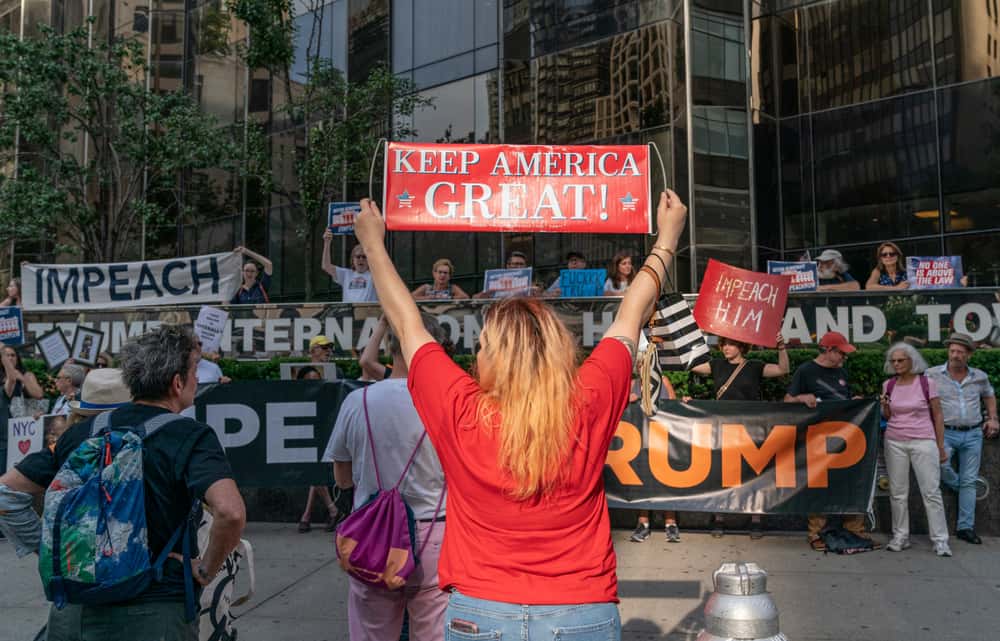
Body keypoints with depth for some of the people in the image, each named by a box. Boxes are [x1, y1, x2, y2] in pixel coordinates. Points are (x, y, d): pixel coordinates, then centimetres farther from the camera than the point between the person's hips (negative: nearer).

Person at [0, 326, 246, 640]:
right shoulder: (191, 436, -13)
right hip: (156, 611, -5)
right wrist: (206, 570, -12)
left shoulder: (82, 432, 5)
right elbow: (230, 512, -29)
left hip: (75, 611, 6)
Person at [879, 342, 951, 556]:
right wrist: (885, 406, -8)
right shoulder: (888, 385, 5)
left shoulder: (927, 383, -4)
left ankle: (940, 540, 4)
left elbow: (937, 416, 1)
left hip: (923, 442, -3)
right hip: (894, 442, 3)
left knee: (931, 491, -3)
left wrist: (941, 446, 0)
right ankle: (900, 536, 13)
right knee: (898, 492, 5)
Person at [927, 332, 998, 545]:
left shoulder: (979, 377, 7)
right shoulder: (933, 375, -4)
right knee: (940, 464, -29)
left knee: (969, 481, 5)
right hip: (946, 432, -3)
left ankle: (965, 527, 11)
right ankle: (957, 487, 6)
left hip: (973, 434, 3)